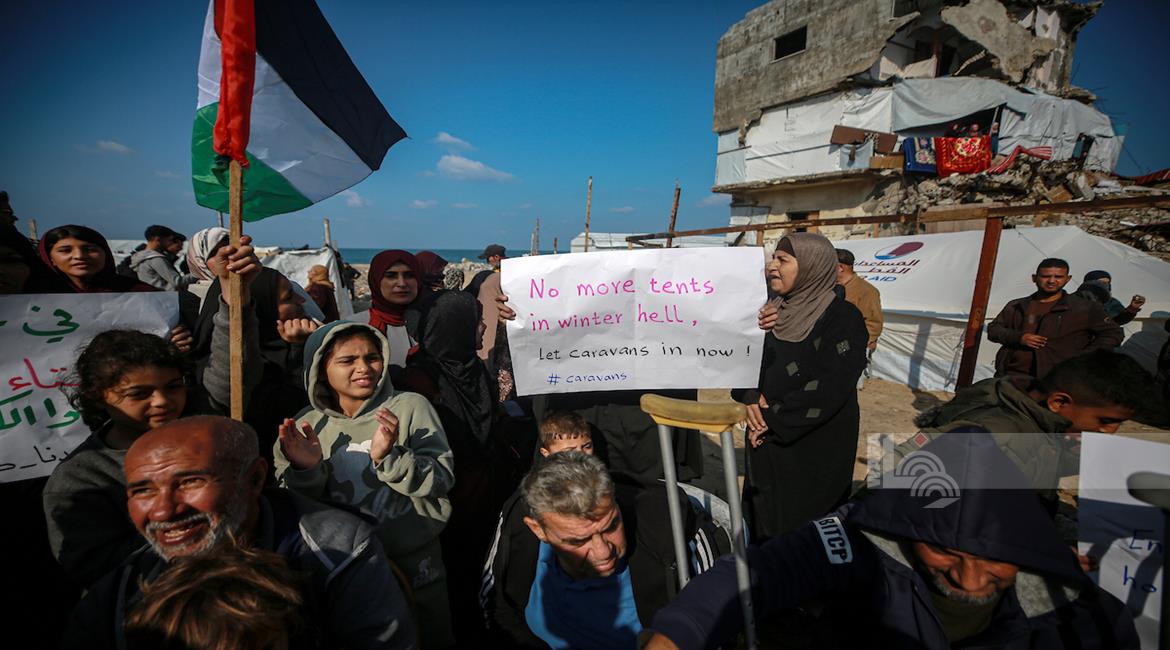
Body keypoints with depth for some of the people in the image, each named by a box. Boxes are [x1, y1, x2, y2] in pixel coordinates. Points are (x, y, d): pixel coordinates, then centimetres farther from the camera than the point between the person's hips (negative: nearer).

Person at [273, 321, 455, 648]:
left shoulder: (410, 407, -12)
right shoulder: (305, 426, -4)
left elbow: (442, 479, -17)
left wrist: (389, 457, -32)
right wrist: (305, 471, -22)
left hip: (416, 567, -1)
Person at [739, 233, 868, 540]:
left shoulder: (843, 318, -14)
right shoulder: (773, 311, 5)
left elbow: (830, 388, -22)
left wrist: (772, 421, -18)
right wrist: (750, 399, -14)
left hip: (816, 448, -5)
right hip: (765, 439, 6)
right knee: (764, 519, 18)